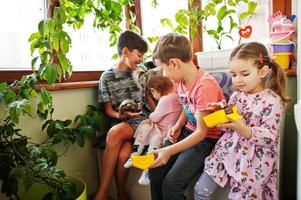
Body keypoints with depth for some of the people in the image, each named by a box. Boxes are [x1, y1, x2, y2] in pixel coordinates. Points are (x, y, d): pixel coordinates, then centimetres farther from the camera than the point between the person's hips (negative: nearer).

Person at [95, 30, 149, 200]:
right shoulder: (107, 77, 6)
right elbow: (108, 110, 5)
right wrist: (120, 115, -16)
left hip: (142, 119, 0)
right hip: (120, 121, 0)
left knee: (114, 133, -30)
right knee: (123, 154, -30)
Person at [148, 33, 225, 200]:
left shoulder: (205, 85, -26)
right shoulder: (180, 79, -1)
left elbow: (202, 132, -22)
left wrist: (170, 151, -26)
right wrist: (177, 126, -1)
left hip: (206, 139, -7)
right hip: (187, 131, 7)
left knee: (171, 184, -18)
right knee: (155, 171, -7)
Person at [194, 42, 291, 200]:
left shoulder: (272, 100, -13)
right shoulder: (236, 95, 3)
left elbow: (270, 138, -16)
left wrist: (243, 129, -30)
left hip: (254, 158, -5)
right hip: (229, 150, 5)